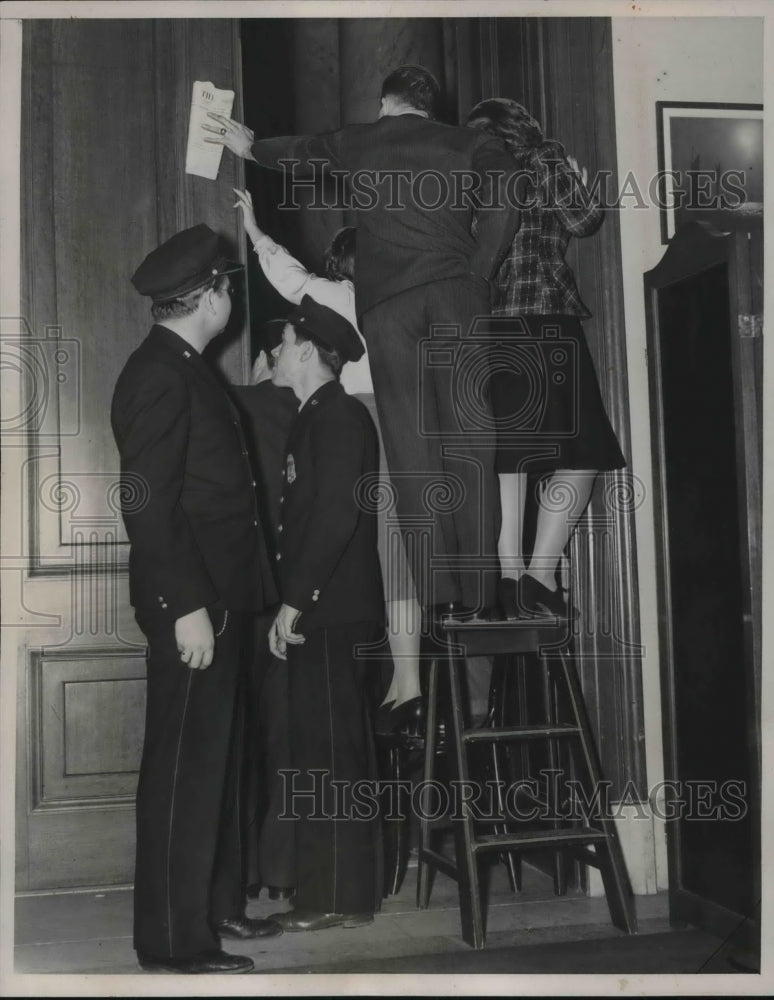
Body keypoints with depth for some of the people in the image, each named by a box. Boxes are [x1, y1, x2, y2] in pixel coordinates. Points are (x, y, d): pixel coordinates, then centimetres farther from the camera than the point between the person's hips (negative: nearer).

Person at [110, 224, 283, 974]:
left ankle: (217, 906, 30)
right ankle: (172, 940, 8)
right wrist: (187, 606, -23)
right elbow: (146, 502, -21)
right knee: (184, 768, -3)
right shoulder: (159, 374, -15)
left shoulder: (186, 370, 15)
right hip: (189, 603, -10)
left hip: (217, 596, 10)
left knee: (216, 759, 17)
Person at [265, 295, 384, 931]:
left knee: (333, 752, -5)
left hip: (331, 612, -9)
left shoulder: (340, 415, -9)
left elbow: (337, 515, -18)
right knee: (324, 751, 11)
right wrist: (294, 602, 13)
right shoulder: (319, 417, 20)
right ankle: (330, 890, 18)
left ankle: (342, 898, 1)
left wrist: (294, 600, -17)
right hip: (322, 611, 9)